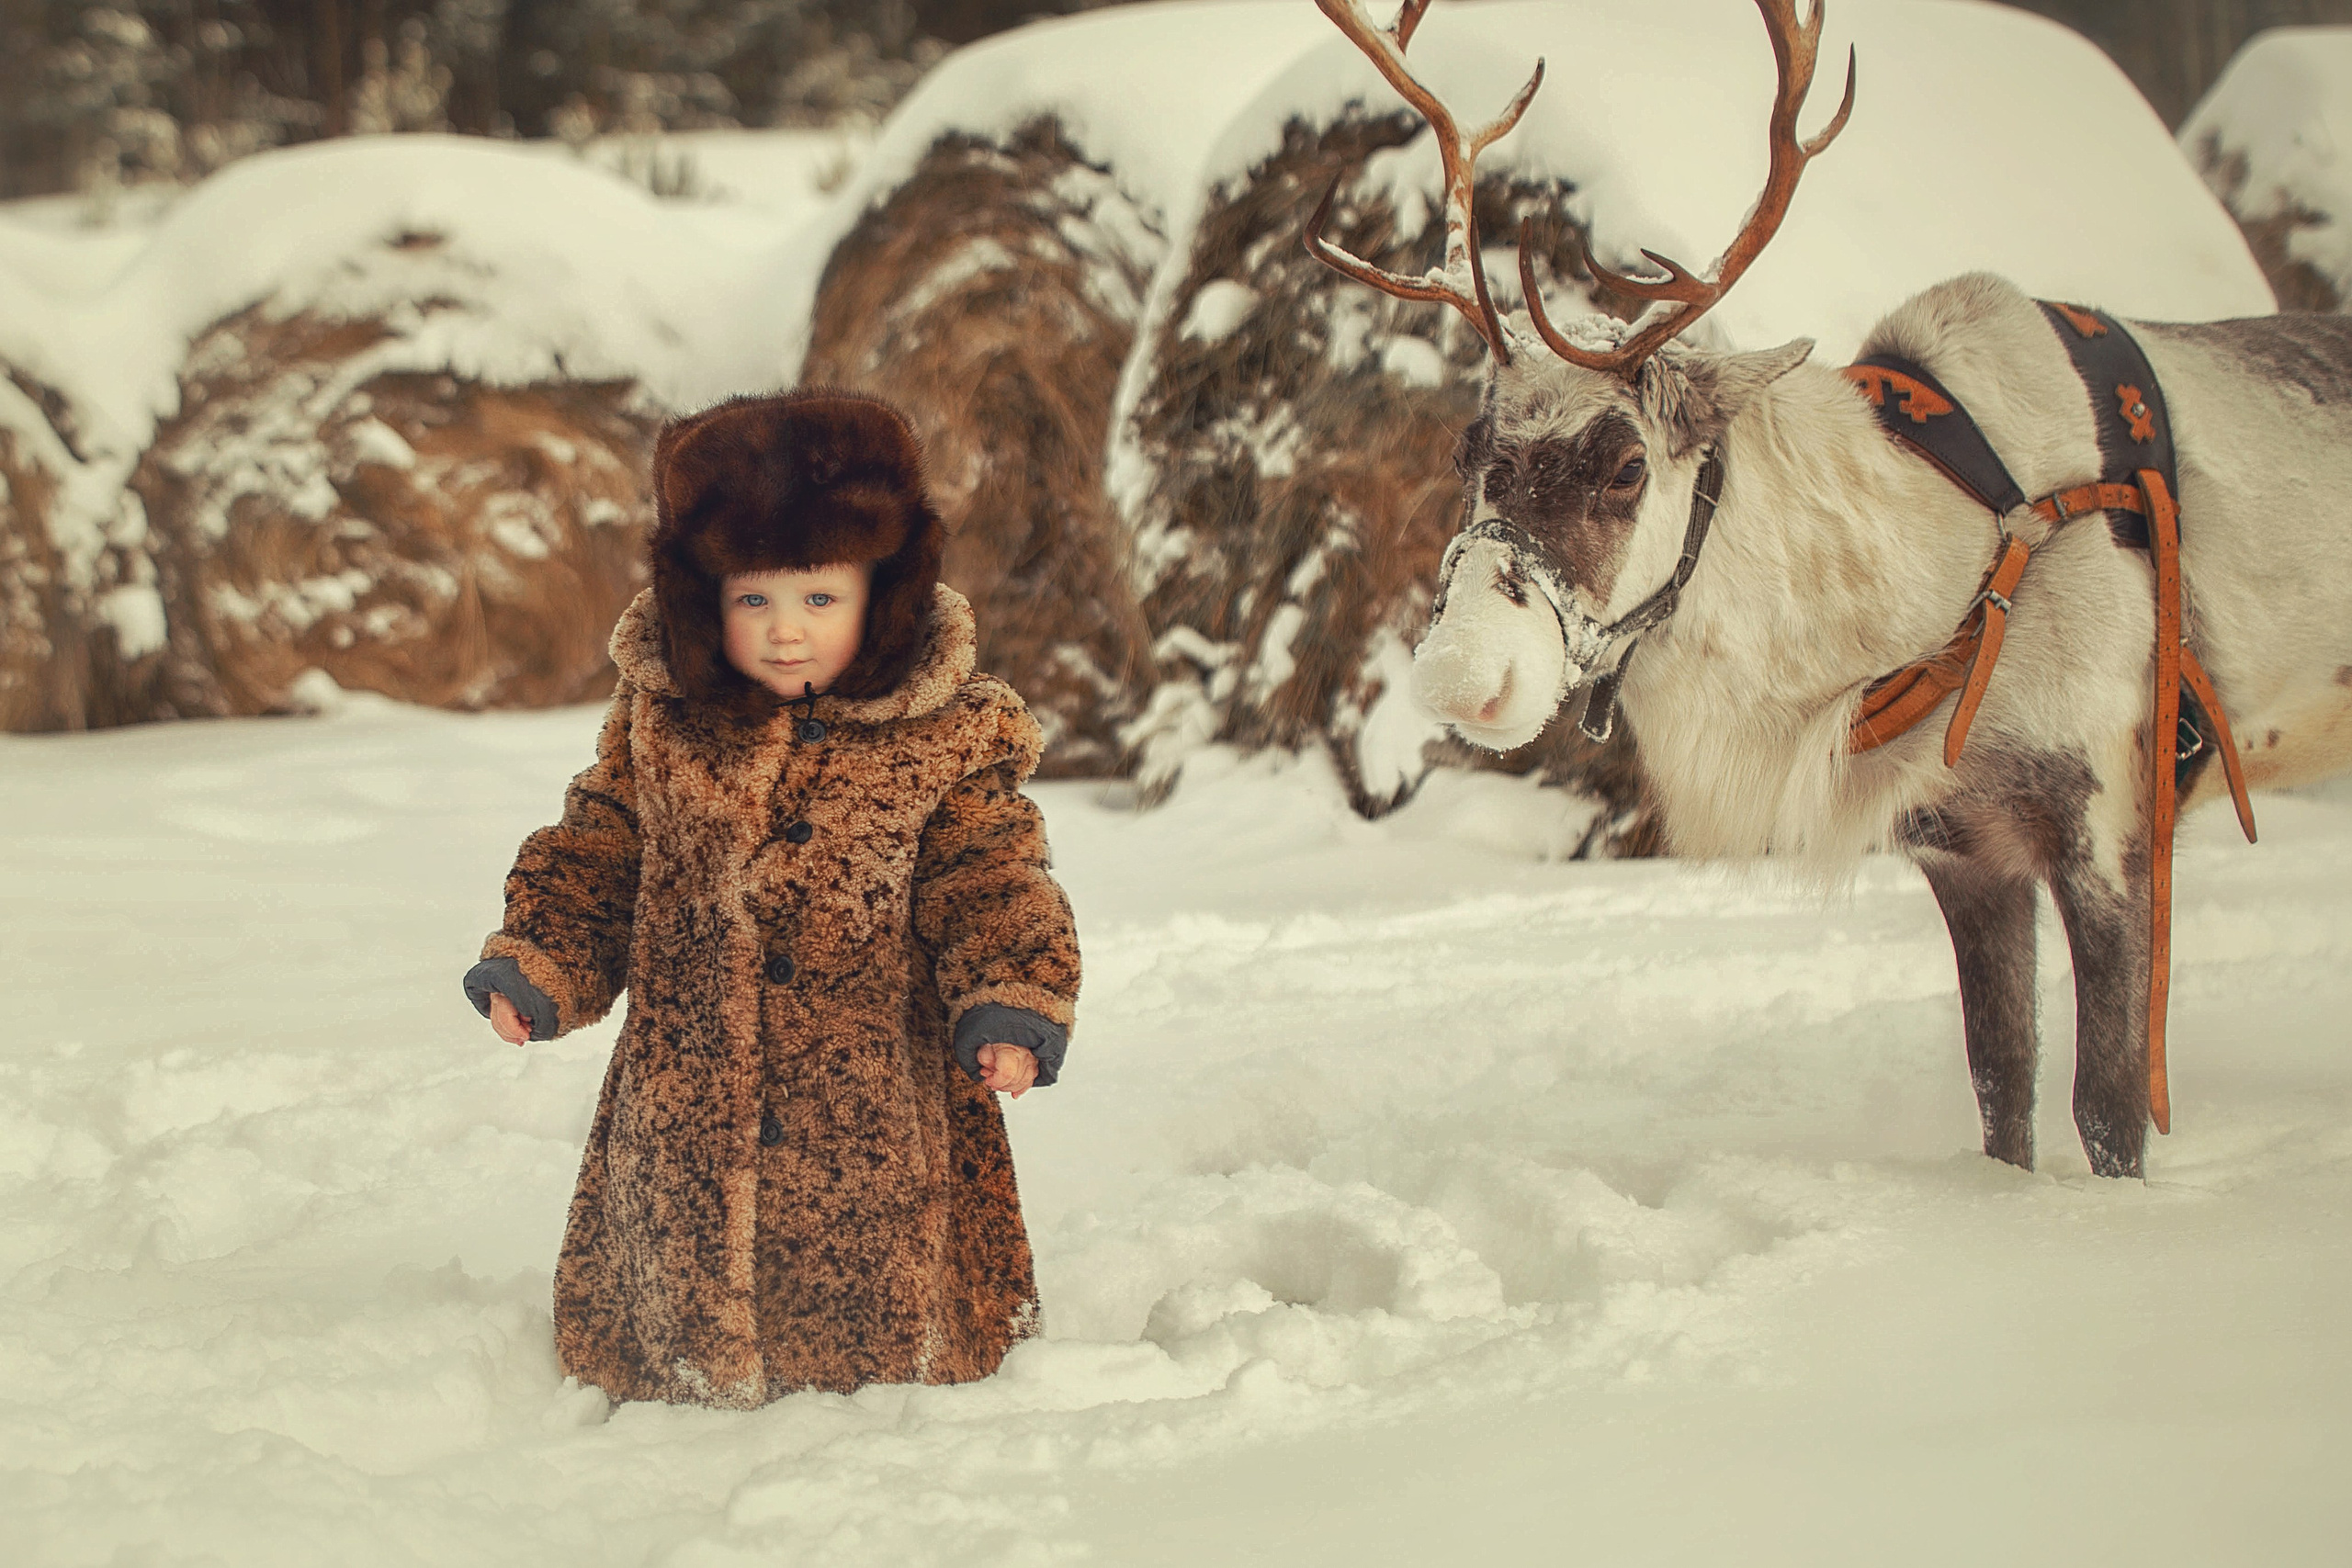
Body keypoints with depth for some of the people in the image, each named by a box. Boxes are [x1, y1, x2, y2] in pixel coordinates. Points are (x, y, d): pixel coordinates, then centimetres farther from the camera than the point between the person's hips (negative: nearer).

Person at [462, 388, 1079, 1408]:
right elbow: (591, 864, 10)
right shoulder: (659, 725, 2)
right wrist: (533, 968, -3)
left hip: (877, 1124, -2)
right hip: (685, 1125, 2)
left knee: (889, 1336, 7)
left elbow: (992, 883, -5)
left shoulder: (946, 742, -4)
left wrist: (1013, 1007, -20)